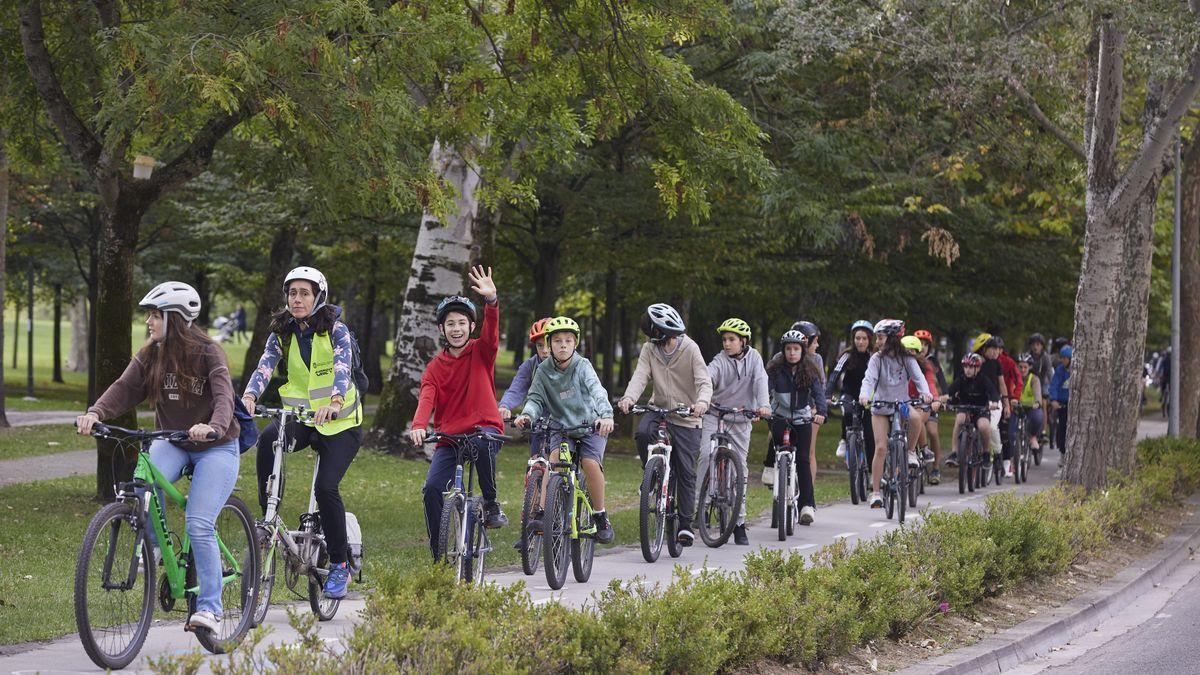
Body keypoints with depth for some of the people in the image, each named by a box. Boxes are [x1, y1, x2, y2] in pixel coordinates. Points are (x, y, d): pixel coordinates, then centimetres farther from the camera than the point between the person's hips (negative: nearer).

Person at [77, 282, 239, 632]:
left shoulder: (208, 353, -15)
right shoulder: (150, 355, 0)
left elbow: (224, 397, -29)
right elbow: (124, 388, -12)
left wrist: (213, 426, -50)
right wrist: (95, 412, -32)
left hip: (215, 448, -4)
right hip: (172, 443, 4)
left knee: (199, 525, -18)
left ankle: (210, 606, -9)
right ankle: (153, 545, -4)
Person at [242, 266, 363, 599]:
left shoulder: (335, 330, -10)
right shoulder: (282, 334, 1)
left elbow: (343, 366, -26)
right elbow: (264, 366, -15)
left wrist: (334, 402, -47)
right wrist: (249, 397, -36)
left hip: (341, 422, -3)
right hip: (301, 418, 3)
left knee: (326, 487, -21)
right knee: (268, 439, -31)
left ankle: (340, 563, -3)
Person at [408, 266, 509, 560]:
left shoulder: (481, 352, 2)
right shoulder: (435, 367, 6)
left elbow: (492, 331, -19)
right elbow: (426, 398, -9)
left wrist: (491, 300, -40)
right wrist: (419, 425, -31)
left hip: (484, 429, -2)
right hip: (450, 437, 2)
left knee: (481, 443, -38)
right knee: (432, 488, -16)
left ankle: (491, 503, -17)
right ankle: (440, 558, -4)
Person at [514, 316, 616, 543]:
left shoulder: (582, 366, -12)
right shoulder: (543, 371, -4)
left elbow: (597, 391, -26)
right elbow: (535, 398, -7)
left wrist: (606, 415, -44)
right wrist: (527, 414, -31)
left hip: (590, 426, -2)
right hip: (561, 428, 2)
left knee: (590, 463, -23)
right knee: (554, 458, -25)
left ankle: (600, 517, -6)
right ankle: (541, 513, -27)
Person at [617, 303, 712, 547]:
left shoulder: (690, 348, -12)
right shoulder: (650, 349, -2)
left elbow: (704, 381, -18)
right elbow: (640, 376, -13)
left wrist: (702, 402, -40)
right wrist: (629, 397, -34)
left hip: (686, 417, -3)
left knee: (685, 472, -3)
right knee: (642, 433, -31)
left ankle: (686, 524, 7)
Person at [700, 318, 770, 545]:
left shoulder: (753, 358, -2)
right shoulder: (719, 361, -8)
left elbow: (760, 381, -16)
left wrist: (763, 404, -34)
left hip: (741, 418, 1)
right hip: (716, 414, -1)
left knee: (740, 467, 2)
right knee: (706, 454, -23)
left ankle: (739, 523, 8)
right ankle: (696, 503, -16)